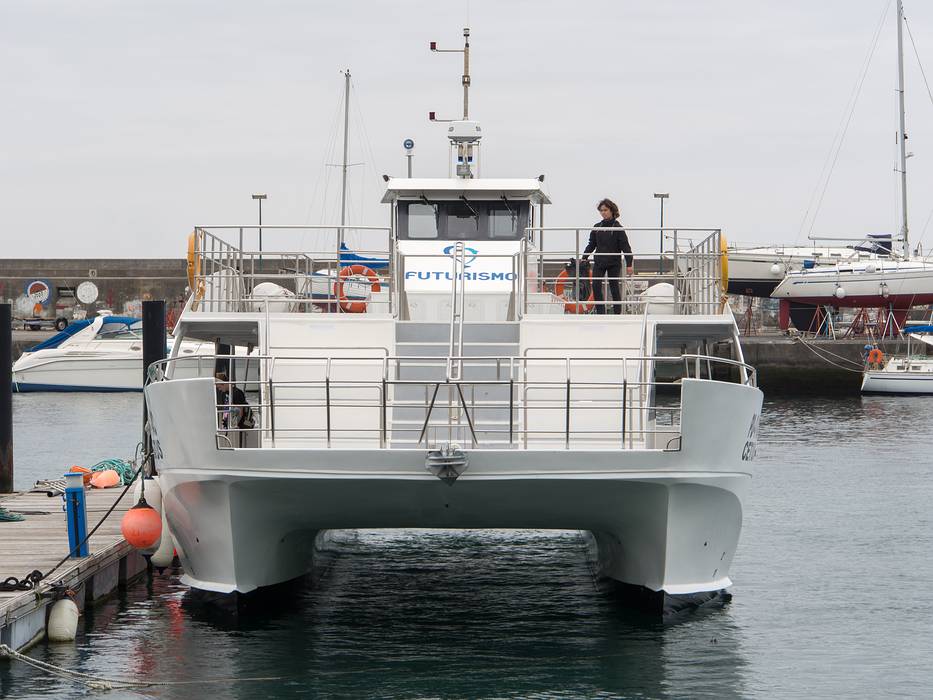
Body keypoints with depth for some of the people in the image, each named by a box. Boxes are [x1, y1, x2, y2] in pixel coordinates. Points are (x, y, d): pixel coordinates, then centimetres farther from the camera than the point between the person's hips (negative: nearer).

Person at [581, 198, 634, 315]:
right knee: (596, 287, -8)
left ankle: (617, 313, 10)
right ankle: (600, 312, -2)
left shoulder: (617, 228, -5)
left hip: (614, 263, -4)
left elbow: (625, 247, -7)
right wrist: (584, 258, 4)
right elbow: (591, 244, 14)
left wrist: (629, 264, -13)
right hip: (599, 262, 4)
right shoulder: (597, 227, 8)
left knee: (614, 288, 2)